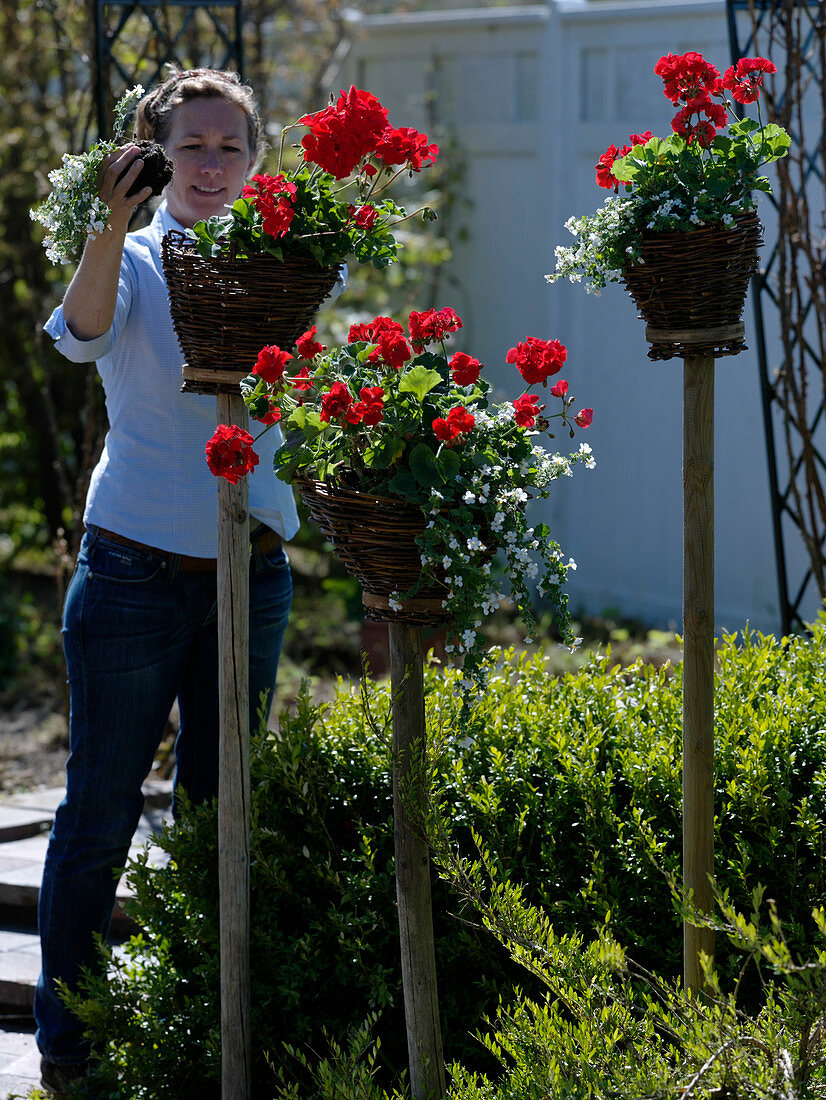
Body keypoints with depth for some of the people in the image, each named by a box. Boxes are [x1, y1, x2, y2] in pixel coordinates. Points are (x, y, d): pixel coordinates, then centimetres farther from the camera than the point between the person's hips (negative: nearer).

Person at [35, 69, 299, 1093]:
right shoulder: (133, 262, -4)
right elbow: (83, 330, -26)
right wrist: (111, 227, -42)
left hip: (249, 574, 4)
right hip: (135, 573, -4)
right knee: (101, 811, 0)